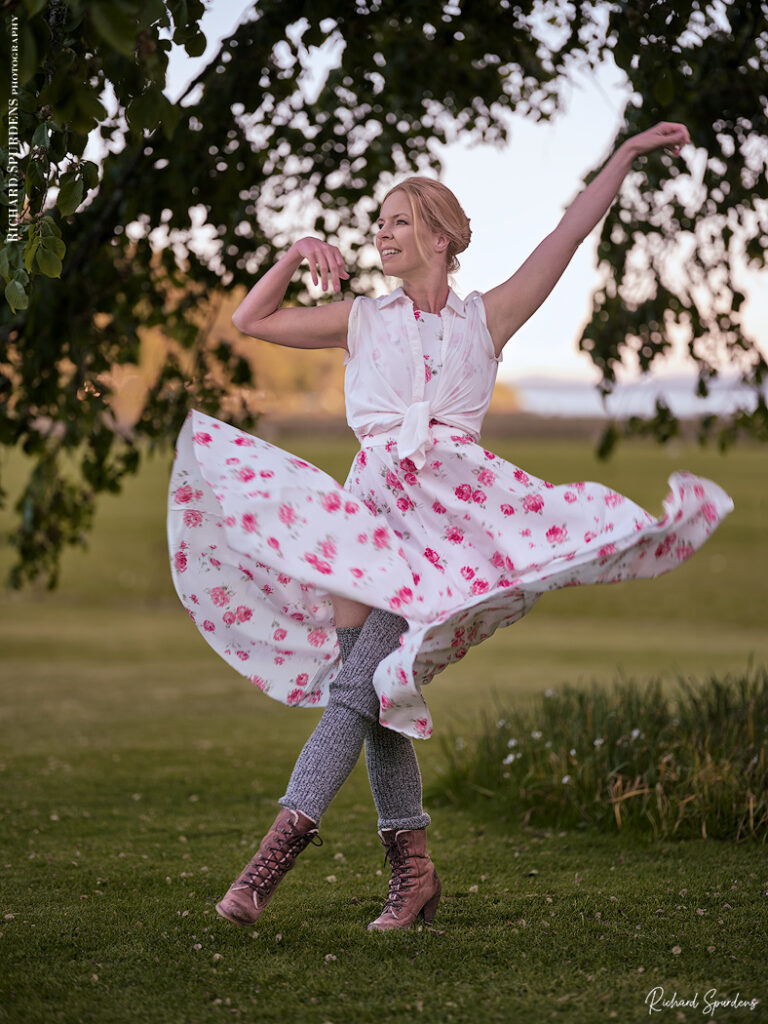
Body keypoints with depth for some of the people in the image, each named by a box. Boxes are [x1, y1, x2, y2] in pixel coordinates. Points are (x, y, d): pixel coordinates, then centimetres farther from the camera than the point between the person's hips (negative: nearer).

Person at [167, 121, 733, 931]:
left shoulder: (485, 319, 13)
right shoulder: (361, 319, 18)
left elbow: (570, 234, 13)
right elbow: (249, 321, 20)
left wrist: (628, 153, 11)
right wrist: (297, 255, 9)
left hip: (453, 501, -3)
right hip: (373, 498, 3)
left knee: (360, 682, -16)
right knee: (372, 689, -5)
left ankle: (287, 835, -21)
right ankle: (412, 867, 3)